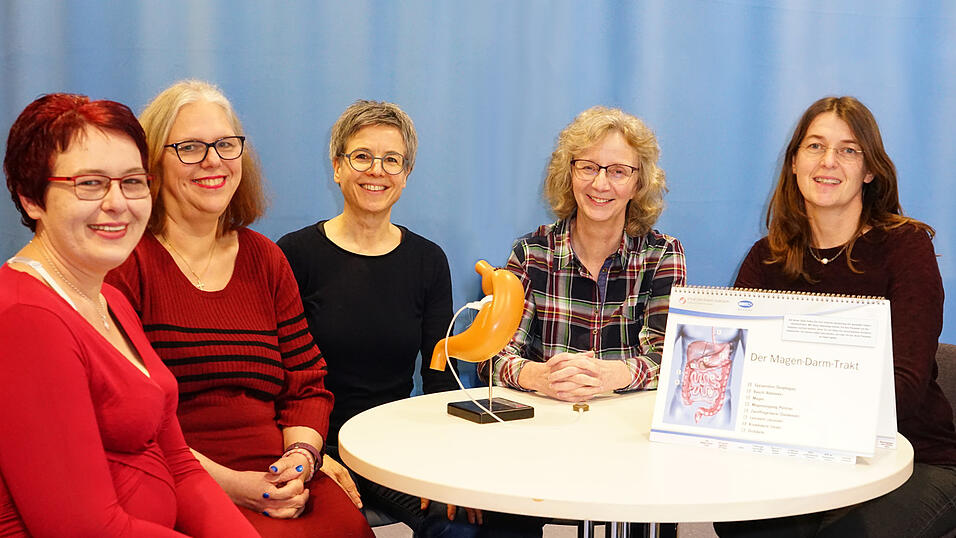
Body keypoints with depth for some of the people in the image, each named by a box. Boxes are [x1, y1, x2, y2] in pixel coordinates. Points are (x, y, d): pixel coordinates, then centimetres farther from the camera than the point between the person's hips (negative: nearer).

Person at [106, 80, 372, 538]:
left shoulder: (265, 259, 16)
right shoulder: (126, 262, -2)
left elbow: (308, 385, 15)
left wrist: (301, 457, -6)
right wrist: (224, 482, -16)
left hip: (277, 483, 6)